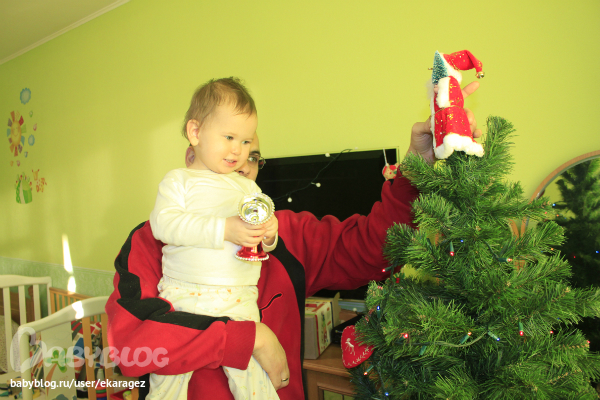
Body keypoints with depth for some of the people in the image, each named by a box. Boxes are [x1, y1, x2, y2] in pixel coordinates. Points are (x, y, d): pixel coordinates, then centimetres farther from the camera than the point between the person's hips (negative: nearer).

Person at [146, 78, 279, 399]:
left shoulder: (249, 188, 15)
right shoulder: (178, 180, 4)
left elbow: (260, 246, 18)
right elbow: (163, 223, -15)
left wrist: (268, 235, -7)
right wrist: (224, 229, -23)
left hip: (238, 300, 2)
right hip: (183, 295, -2)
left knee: (250, 373, -2)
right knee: (169, 371, 4)